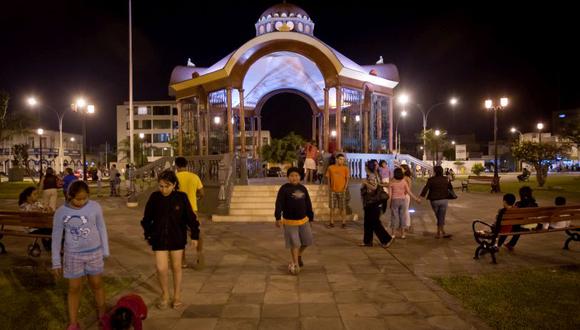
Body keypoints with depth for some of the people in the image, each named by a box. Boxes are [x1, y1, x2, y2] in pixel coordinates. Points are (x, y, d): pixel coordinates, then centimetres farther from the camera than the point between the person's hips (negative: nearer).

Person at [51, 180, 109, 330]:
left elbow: (102, 229, 0)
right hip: (73, 255, 0)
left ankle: (102, 314, 34)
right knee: (74, 289, 10)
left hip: (94, 252, 0)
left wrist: (105, 251, 5)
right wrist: (56, 262, 0)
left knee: (97, 285, 14)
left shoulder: (95, 207, -12)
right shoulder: (61, 212, -12)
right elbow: (56, 237, -3)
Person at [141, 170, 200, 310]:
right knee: (161, 268, -3)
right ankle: (164, 294, 24)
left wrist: (195, 235, -1)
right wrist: (148, 234, 9)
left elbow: (190, 217, -4)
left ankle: (177, 296, 30)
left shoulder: (181, 197, -12)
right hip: (159, 238, 1)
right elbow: (147, 218, 4)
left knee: (176, 267, 11)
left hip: (177, 238, 0)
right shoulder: (154, 197, -9)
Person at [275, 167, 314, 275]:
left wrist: (310, 217, 16)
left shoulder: (303, 188, 6)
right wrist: (278, 218, -22)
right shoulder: (284, 189, -10)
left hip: (303, 220, 5)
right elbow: (279, 204, -15)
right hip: (290, 221, -5)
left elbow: (308, 204, 14)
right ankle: (295, 264, 21)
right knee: (294, 243, 3)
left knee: (307, 240, 11)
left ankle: (299, 255, 40)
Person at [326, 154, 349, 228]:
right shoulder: (330, 168, 2)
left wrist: (345, 188, -9)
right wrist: (329, 188, 1)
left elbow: (347, 179, 1)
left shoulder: (345, 168, -1)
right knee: (332, 207, 6)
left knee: (342, 208, 2)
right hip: (332, 190, 1)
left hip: (341, 191, -1)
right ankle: (332, 223, 13)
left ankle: (344, 223, 9)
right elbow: (328, 179, 8)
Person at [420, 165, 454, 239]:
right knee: (441, 218, 4)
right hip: (444, 200, 2)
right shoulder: (445, 179, 2)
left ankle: (443, 233, 12)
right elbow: (450, 188, 14)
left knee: (439, 217, 13)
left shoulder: (431, 179, -8)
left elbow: (426, 188, -18)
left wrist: (421, 197, -22)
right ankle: (438, 233, 2)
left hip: (434, 201, -2)